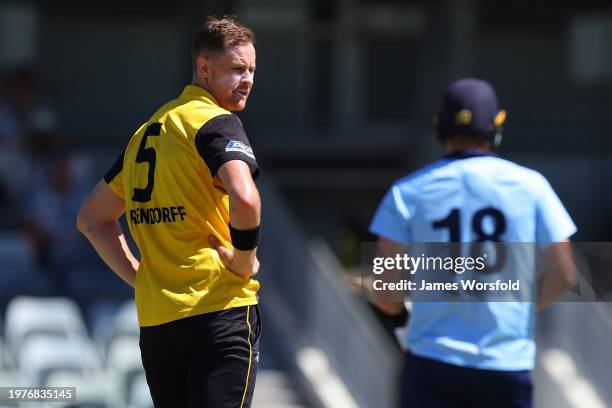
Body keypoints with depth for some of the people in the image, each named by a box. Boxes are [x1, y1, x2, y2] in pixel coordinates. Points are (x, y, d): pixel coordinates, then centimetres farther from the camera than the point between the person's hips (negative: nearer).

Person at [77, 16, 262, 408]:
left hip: (154, 322, 8)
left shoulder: (146, 131, 19)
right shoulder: (218, 122, -7)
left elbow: (91, 219, 26)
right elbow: (244, 199, -26)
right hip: (219, 312, -8)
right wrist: (244, 262, -10)